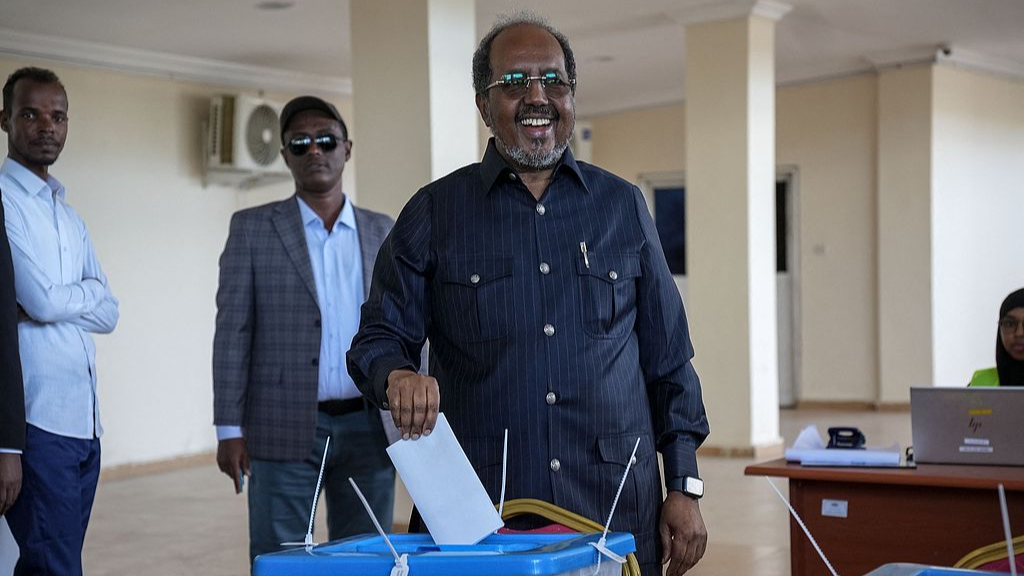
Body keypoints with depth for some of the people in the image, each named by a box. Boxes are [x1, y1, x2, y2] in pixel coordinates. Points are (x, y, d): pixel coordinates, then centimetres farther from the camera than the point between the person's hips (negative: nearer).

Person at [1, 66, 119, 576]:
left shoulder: (68, 217, 20)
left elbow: (108, 314, 11)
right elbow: (43, 301, -14)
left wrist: (57, 300, -7)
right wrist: (90, 289, 4)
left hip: (83, 419, 8)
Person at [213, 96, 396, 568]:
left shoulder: (381, 231, 11)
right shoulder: (252, 228, 3)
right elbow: (232, 331, 0)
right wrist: (229, 429, -6)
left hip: (367, 428, 3)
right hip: (285, 431, -2)